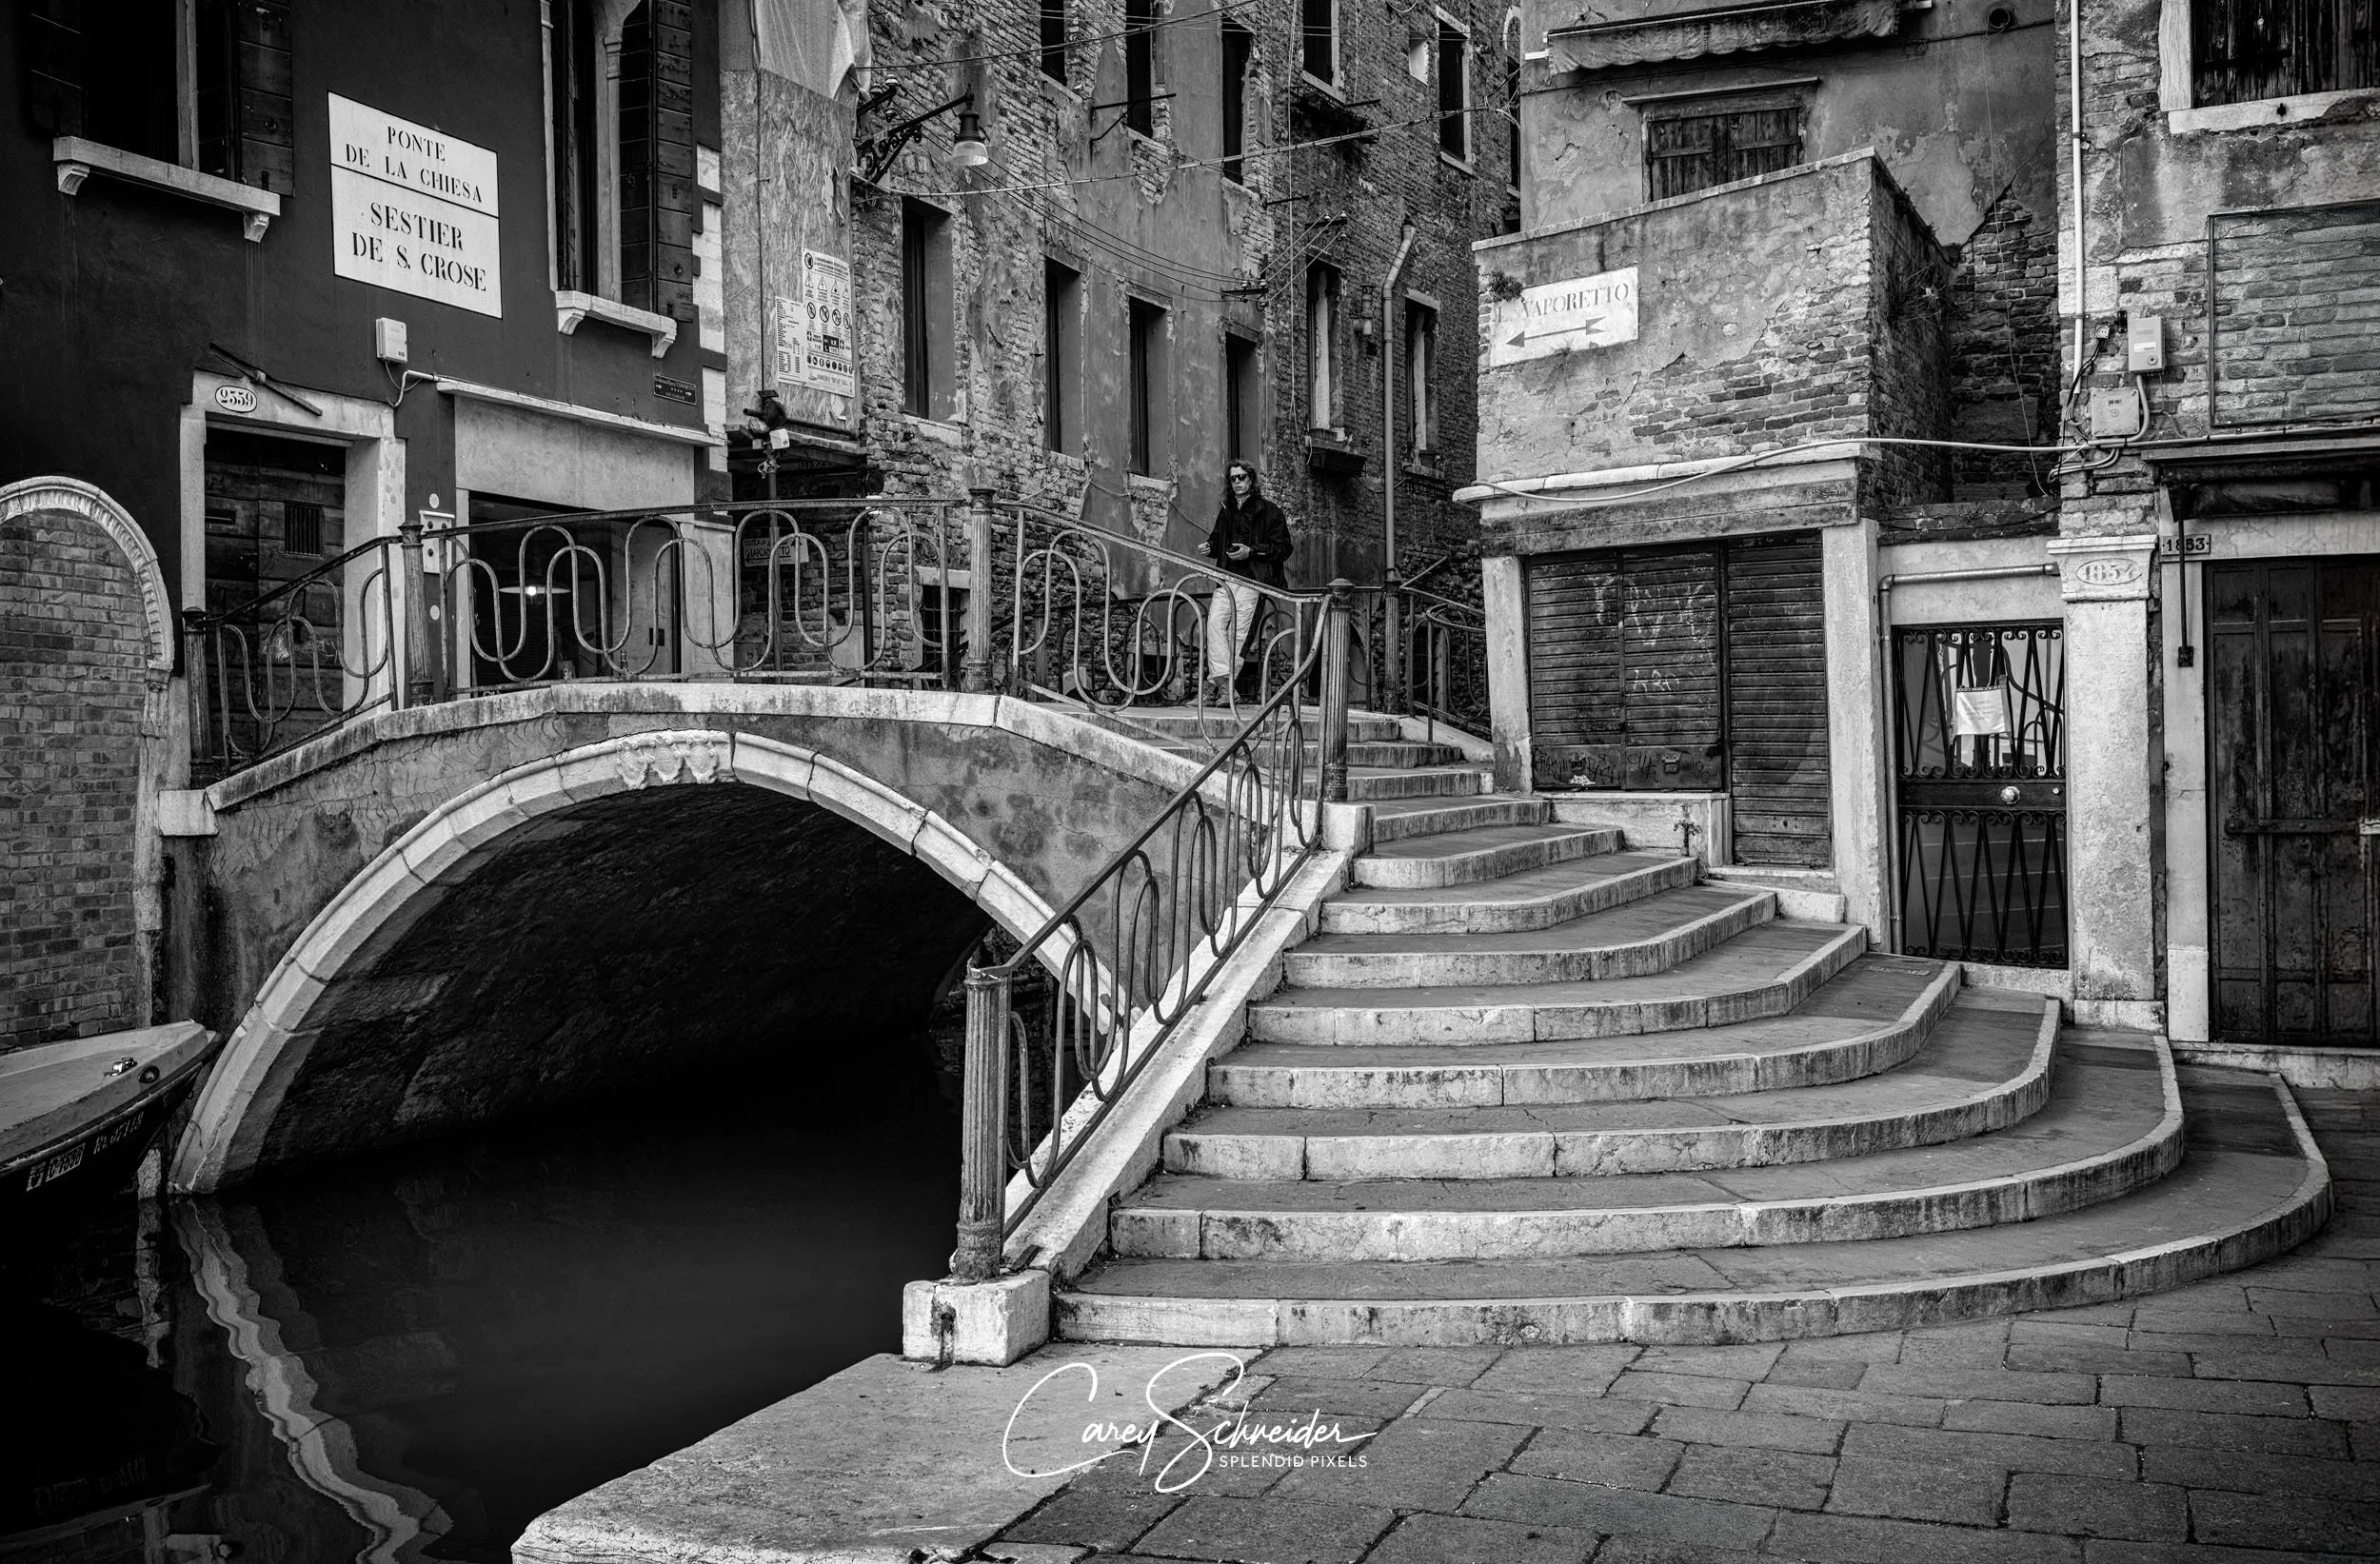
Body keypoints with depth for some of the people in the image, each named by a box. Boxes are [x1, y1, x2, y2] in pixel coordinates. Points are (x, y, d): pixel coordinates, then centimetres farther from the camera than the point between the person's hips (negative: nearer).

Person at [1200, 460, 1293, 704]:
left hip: (1253, 579, -5)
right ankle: (1221, 678, -23)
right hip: (1227, 578, 5)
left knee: (1238, 629, -9)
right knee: (1215, 620, -18)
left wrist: (1251, 551, -13)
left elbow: (1283, 548, -3)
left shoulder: (1268, 511, 1)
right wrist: (1211, 547, 11)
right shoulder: (1226, 510, 21)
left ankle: (1225, 683, -6)